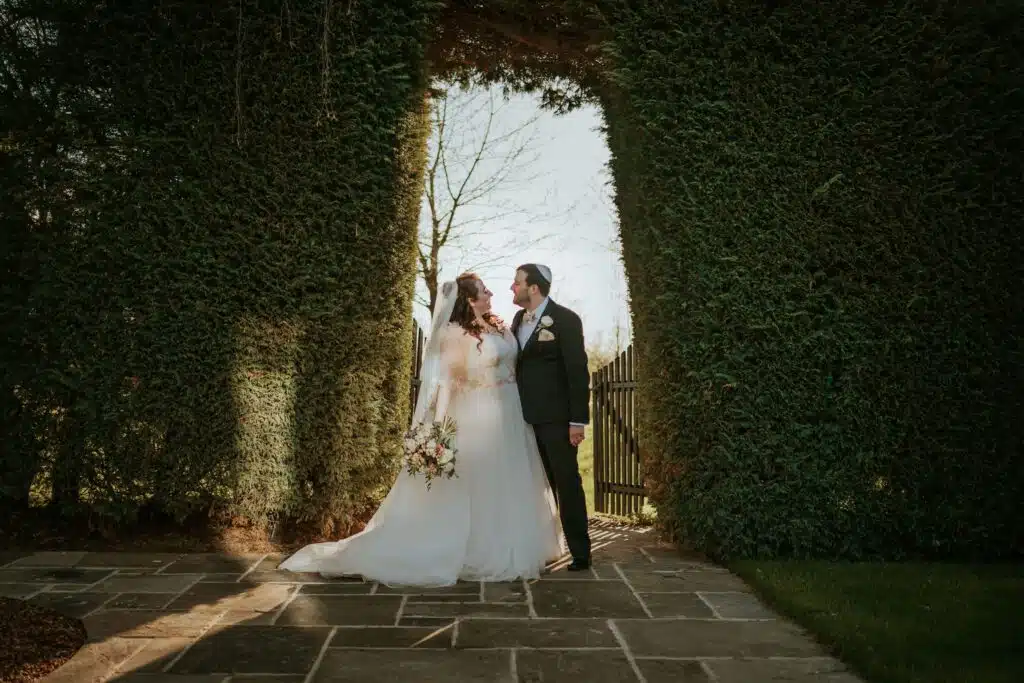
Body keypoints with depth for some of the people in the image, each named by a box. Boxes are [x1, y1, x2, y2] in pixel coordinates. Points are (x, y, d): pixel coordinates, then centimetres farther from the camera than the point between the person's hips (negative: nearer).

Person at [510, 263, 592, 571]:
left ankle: (580, 553, 9)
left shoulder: (565, 319, -8)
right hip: (527, 417, 6)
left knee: (567, 484, 0)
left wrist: (578, 420, -15)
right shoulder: (519, 319, 12)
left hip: (556, 418, -6)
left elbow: (578, 371, -11)